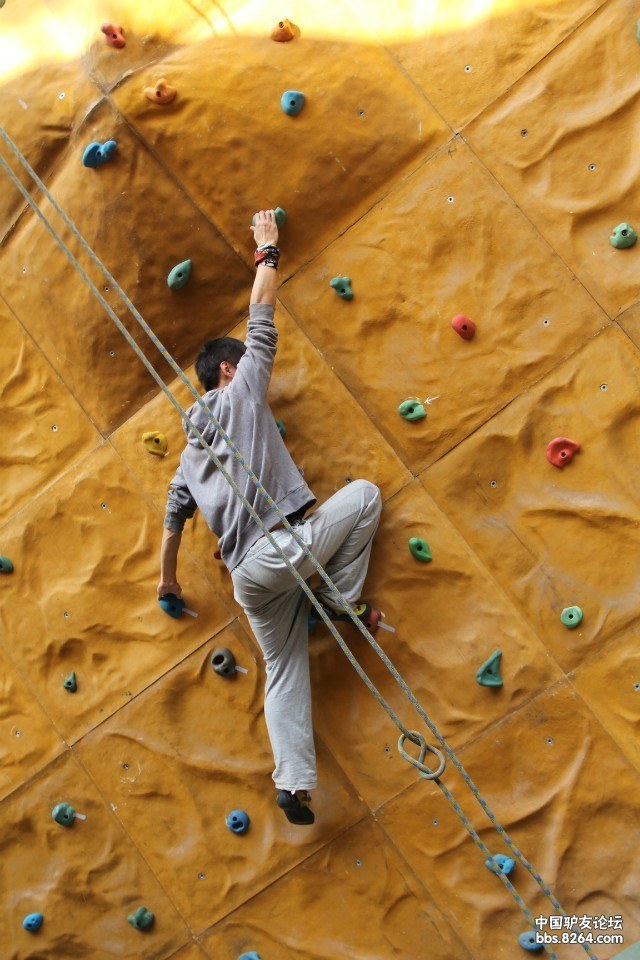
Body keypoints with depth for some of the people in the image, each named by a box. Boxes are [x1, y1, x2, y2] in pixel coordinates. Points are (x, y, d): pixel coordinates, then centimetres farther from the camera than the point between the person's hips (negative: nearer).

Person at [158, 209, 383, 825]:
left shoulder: (192, 449, 23)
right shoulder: (240, 393, 5)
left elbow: (174, 515, 26)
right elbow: (262, 311, 7)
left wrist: (167, 576, 38)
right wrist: (267, 248, 19)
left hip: (248, 577, 7)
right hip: (287, 546, -6)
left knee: (284, 674, 12)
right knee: (365, 494, 12)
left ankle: (292, 781, 2)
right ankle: (342, 601, 8)